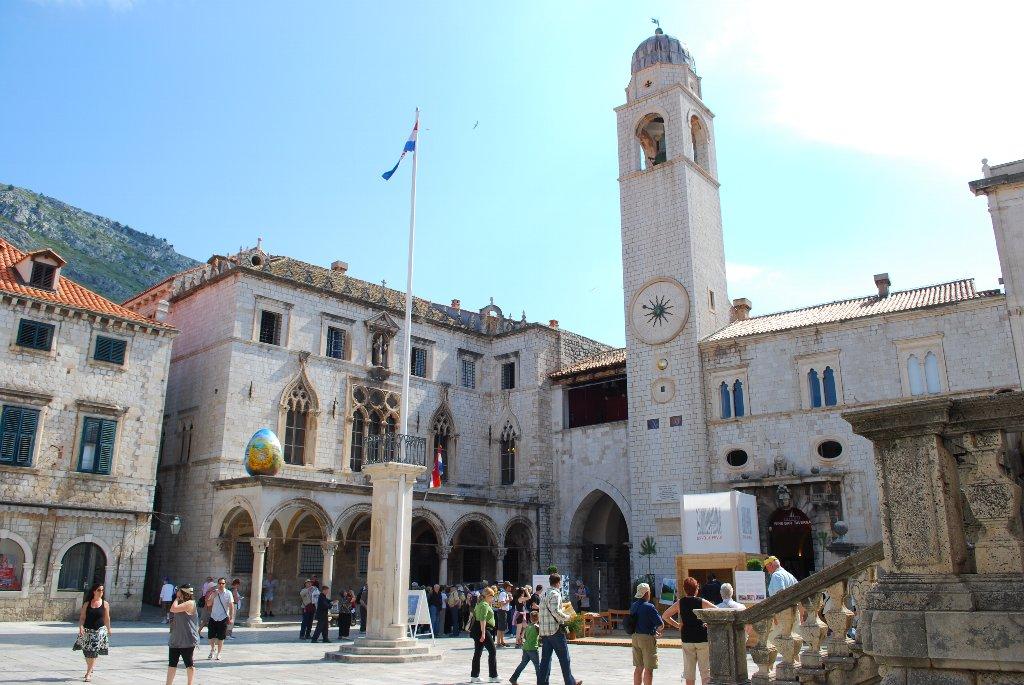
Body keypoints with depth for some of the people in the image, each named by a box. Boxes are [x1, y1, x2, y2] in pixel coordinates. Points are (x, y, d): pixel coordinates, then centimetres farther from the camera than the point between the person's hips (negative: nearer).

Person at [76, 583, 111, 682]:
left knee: (94, 652, -9)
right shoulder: (87, 603, 1)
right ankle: (89, 669, 36)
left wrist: (108, 630, 15)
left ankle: (88, 674, -4)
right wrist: (81, 627, -17)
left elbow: (107, 618, 8)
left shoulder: (105, 604, 0)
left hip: (99, 630, -2)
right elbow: (82, 617, -1)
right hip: (87, 630, 2)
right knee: (87, 652, 11)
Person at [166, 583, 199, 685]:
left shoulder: (190, 603, -17)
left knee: (189, 663, 4)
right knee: (172, 663, 11)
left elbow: (173, 609, -24)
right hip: (176, 640, 10)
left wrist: (177, 598, -12)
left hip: (187, 641, -10)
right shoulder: (183, 603, 14)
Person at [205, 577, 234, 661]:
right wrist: (213, 596, -14)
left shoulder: (228, 593, -6)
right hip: (213, 618, 2)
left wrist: (231, 618, -10)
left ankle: (218, 654, 17)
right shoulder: (214, 592, 2)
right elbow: (208, 604, 1)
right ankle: (212, 650, 32)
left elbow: (231, 606, -5)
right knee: (211, 636, 6)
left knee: (220, 638, 3)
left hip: (223, 618, -2)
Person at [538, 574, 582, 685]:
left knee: (545, 658, 9)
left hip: (544, 631, 8)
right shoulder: (555, 594, -12)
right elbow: (555, 611, -23)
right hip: (555, 630, -8)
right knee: (564, 658, 4)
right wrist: (566, 617, -8)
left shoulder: (544, 594, 14)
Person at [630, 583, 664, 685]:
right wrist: (658, 630, 7)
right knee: (648, 669, 0)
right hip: (647, 638, -7)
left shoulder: (633, 606, 7)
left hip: (635, 637, 7)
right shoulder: (649, 607, -17)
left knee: (639, 667, 15)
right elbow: (661, 625, -18)